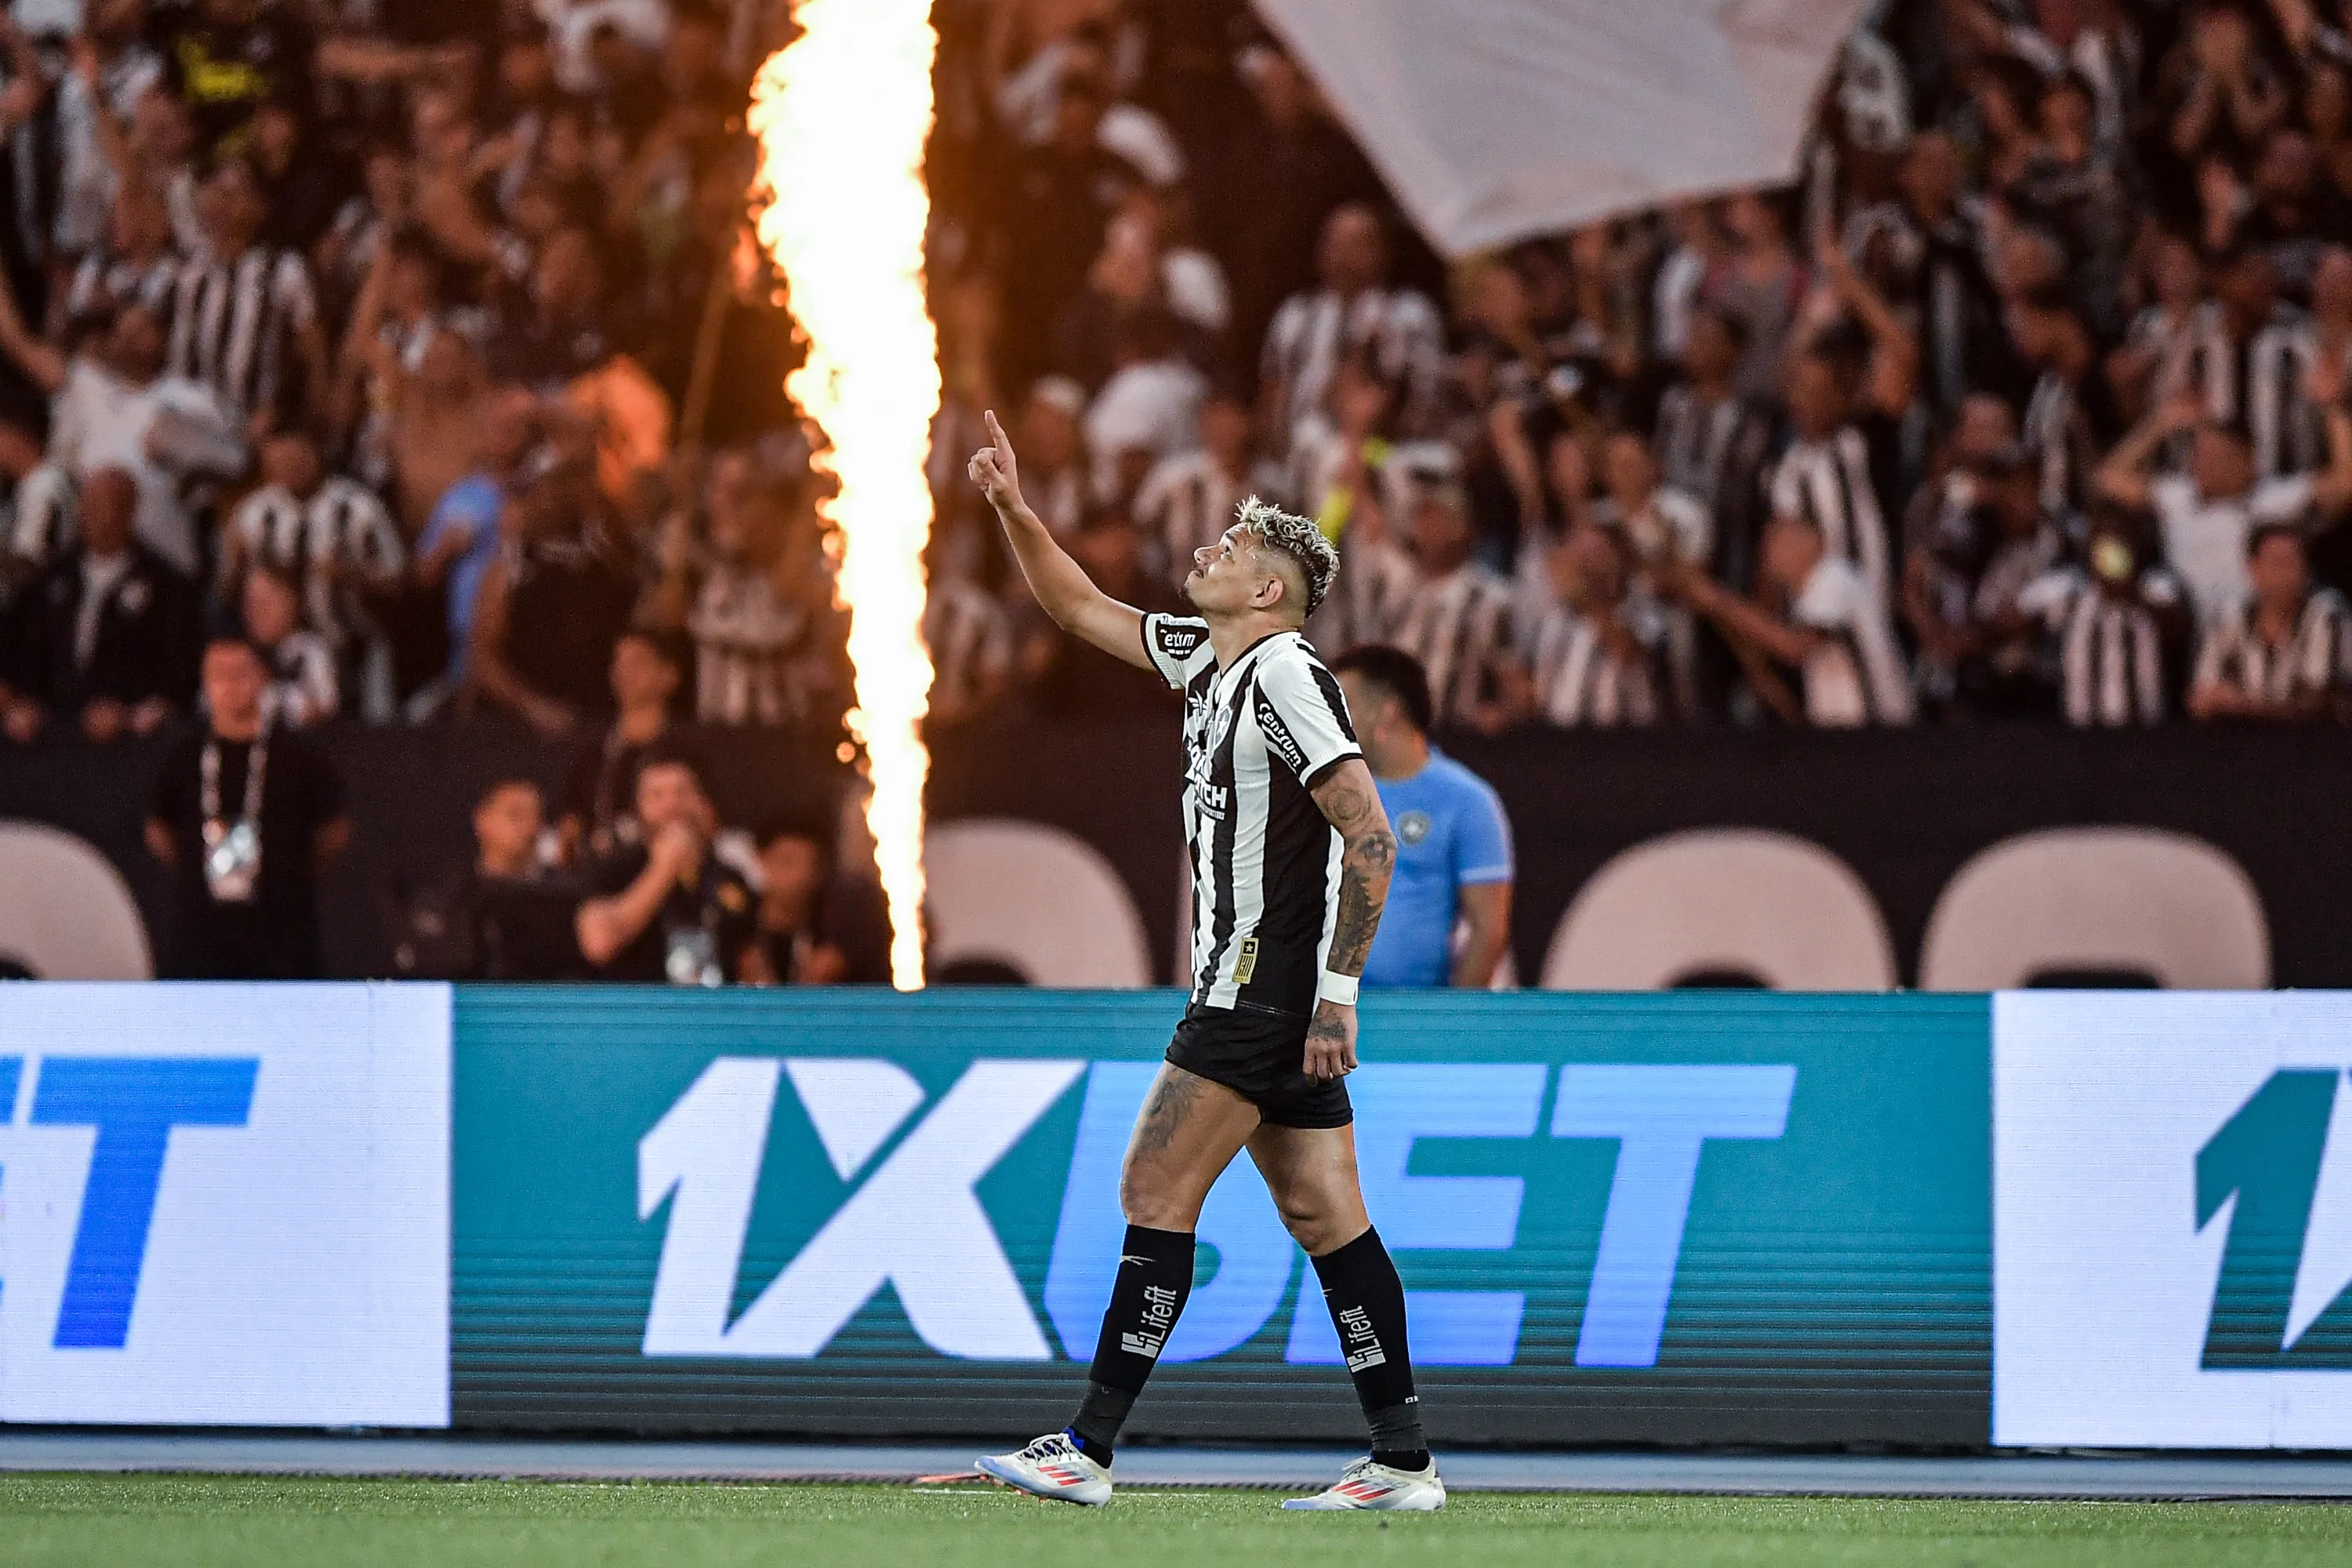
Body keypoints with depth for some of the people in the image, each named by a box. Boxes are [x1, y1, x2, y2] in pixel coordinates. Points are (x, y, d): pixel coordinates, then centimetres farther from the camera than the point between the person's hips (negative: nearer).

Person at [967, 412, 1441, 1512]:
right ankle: (1404, 1462, 2)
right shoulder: (1206, 658, 13)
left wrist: (1337, 989, -23)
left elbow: (1370, 836, -21)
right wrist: (1014, 511, 13)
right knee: (1322, 1214, 5)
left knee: (1156, 1191, -8)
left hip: (1265, 986, -9)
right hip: (1262, 994, 9)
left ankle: (1089, 1449, -6)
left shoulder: (1285, 678, -15)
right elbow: (1080, 607, 26)